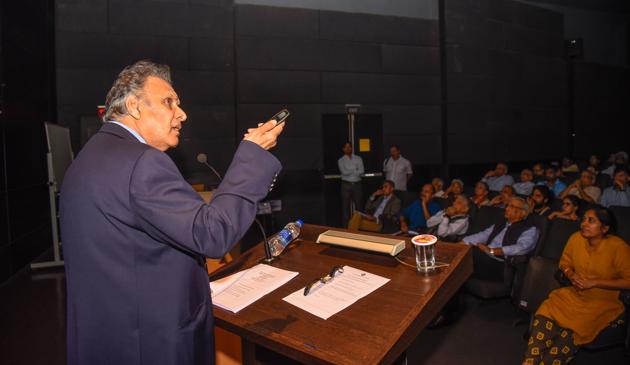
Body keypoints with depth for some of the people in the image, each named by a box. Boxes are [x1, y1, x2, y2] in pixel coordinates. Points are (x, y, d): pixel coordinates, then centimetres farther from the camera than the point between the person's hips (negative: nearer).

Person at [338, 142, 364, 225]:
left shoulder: (358, 158, 8)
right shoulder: (341, 160, 4)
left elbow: (362, 171, -6)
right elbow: (344, 172, -11)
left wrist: (350, 172, -9)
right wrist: (355, 170, -5)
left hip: (357, 184, 1)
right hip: (346, 185, -1)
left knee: (358, 205, 2)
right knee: (346, 206, 1)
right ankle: (346, 226, 6)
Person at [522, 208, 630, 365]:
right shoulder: (576, 238, -3)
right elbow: (565, 262, 13)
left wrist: (594, 283, -20)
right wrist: (572, 276, -8)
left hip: (604, 303, -4)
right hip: (575, 294, 4)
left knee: (573, 328, -27)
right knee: (545, 312, -20)